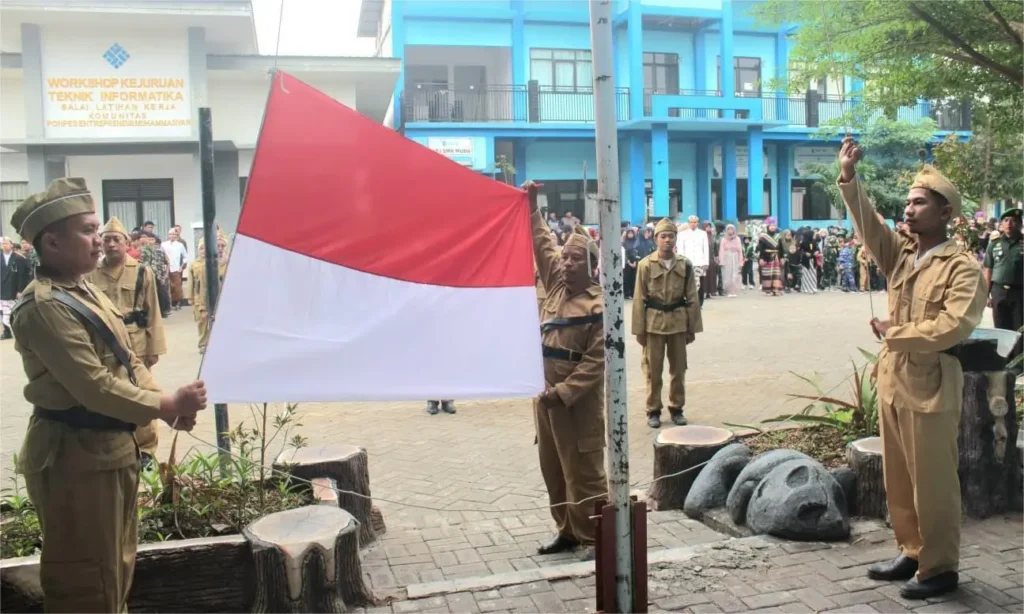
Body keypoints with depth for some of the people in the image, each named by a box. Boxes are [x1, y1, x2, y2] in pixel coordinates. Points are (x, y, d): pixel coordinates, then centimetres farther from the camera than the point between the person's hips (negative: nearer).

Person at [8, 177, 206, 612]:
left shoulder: (87, 292, 11)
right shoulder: (45, 307, -21)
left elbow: (128, 361, 13)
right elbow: (94, 387, -26)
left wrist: (165, 403, -2)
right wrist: (167, 406, -19)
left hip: (111, 445, 10)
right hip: (74, 455, -10)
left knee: (116, 566, 24)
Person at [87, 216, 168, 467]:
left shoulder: (143, 272, -1)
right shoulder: (91, 275, 3)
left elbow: (153, 313, 0)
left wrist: (154, 348, -3)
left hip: (135, 346, -2)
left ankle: (146, 449, 18)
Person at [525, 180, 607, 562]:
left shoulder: (598, 306, -13)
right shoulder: (557, 283, 7)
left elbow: (596, 360, -16)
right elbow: (543, 245, 15)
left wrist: (563, 392, -19)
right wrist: (532, 207, 9)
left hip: (577, 401, -8)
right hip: (545, 394, 8)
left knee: (583, 471, 1)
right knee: (553, 468, 15)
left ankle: (594, 537, 14)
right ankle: (567, 531, 29)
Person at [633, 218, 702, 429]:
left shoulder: (685, 264, 2)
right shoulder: (645, 265, -4)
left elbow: (692, 298, 5)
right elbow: (639, 299, -3)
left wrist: (693, 327, 3)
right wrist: (639, 329, -6)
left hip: (678, 322, 2)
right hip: (654, 323, -2)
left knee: (679, 369, 10)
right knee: (653, 370, 5)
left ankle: (677, 409, 23)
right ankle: (653, 411, 16)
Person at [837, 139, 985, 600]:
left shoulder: (963, 266, -10)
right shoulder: (900, 252, 9)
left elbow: (955, 326, -21)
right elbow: (867, 224, -4)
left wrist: (895, 333, -13)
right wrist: (849, 178, -15)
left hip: (931, 388, -7)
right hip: (892, 383, 7)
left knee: (933, 483, 3)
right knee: (898, 480, 16)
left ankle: (940, 568, 17)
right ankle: (911, 552, 30)